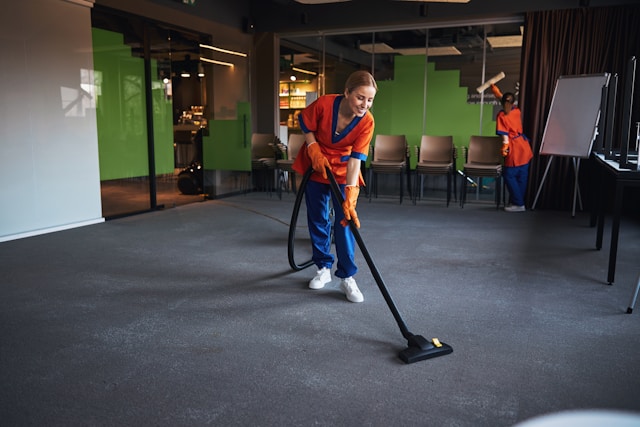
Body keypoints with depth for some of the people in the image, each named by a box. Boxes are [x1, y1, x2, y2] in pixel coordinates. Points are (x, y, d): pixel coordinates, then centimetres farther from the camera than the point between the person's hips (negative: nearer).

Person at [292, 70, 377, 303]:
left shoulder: (367, 122, -24)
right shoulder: (324, 104, -26)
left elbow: (355, 160, -27)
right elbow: (305, 125, -5)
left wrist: (350, 196, -36)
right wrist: (314, 150, -18)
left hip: (343, 172, -1)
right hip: (315, 168, 1)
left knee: (345, 221, -7)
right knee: (318, 220, 9)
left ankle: (347, 277, 4)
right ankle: (323, 268, 25)